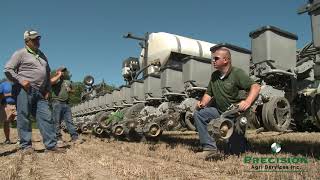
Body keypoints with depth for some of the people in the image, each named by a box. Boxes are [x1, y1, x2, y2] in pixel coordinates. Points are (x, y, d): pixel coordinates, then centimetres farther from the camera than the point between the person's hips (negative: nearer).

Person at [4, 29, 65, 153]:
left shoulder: (41, 55, 22)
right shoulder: (21, 53, 3)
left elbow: (48, 73, 26)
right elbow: (8, 69, -3)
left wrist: (48, 90, 16)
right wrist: (21, 80, -14)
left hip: (40, 92, 6)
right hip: (25, 90, -6)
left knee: (46, 117, -2)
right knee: (23, 118, -3)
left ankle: (51, 145, -2)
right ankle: (26, 146, 5)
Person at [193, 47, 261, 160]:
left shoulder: (237, 73, -12)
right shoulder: (214, 76, 8)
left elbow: (256, 87, -21)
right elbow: (208, 94, 13)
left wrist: (248, 102, -38)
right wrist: (202, 103, -8)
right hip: (220, 111, 6)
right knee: (198, 114, -15)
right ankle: (210, 148, -15)